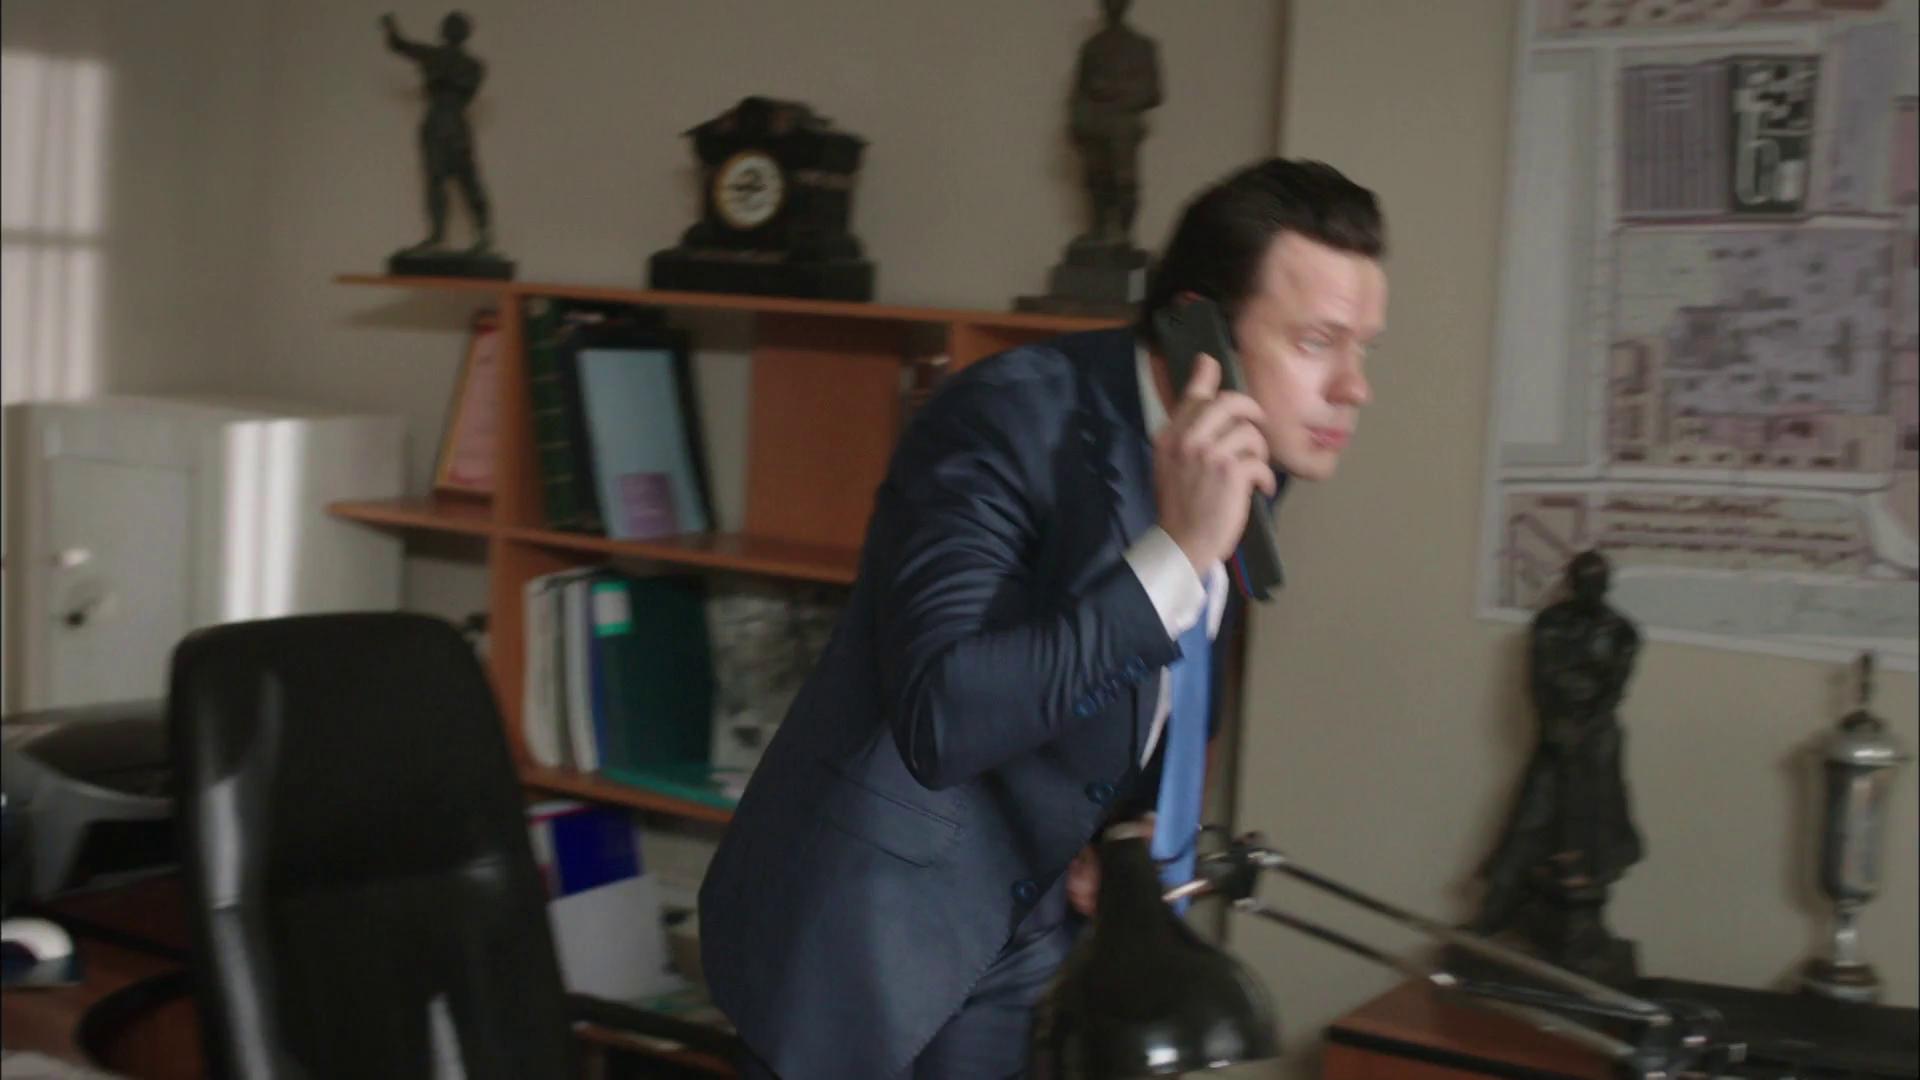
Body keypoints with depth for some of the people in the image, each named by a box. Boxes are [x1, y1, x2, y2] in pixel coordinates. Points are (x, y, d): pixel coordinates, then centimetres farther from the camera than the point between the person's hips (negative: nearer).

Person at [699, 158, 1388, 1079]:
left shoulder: (1252, 464, -2)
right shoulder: (1009, 417, -24)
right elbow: (938, 719, -35)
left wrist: (1139, 830, -1)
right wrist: (1177, 553, -38)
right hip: (866, 924, -6)